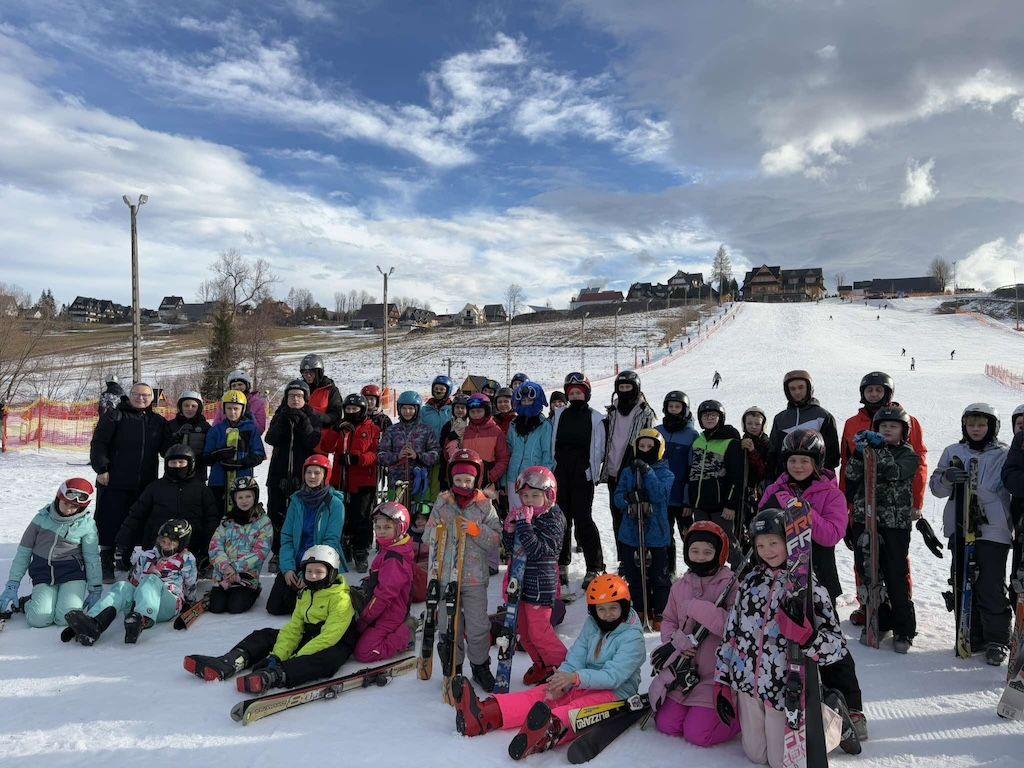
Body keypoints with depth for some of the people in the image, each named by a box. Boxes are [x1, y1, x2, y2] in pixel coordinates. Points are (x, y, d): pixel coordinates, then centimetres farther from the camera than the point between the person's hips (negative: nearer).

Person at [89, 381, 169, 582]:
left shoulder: (158, 422, 13)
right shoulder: (114, 416, 1)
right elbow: (98, 443, -3)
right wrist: (101, 468, -12)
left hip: (144, 485, 4)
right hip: (114, 483, -4)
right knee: (110, 524, 0)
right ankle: (107, 566, 11)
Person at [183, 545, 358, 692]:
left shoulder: (341, 598, -15)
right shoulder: (305, 595, 10)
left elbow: (329, 637, -24)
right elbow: (293, 628, 2)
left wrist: (297, 658, -28)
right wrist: (277, 656, -14)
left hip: (334, 644, -8)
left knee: (329, 658, -42)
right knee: (266, 635, 2)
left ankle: (274, 676, -58)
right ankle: (229, 663, -21)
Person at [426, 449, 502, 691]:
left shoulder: (485, 505, 1)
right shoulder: (442, 503, 4)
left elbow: (496, 538, -3)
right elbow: (430, 538, 9)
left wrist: (476, 530, -17)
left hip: (475, 577, -1)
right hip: (446, 575, 1)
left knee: (478, 626, 5)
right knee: (448, 625, 10)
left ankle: (480, 666, 25)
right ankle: (452, 667, 27)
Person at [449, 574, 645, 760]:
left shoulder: (633, 637, -10)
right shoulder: (591, 625, 8)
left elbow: (612, 676, -22)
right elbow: (574, 659, 0)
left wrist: (575, 678, -35)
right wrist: (560, 684, -20)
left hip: (616, 692, -6)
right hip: (583, 686, 6)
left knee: (580, 706, -38)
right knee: (539, 694, -16)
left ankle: (549, 731, -70)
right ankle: (482, 715, -34)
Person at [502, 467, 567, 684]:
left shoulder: (553, 519, -15)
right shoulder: (522, 515, 5)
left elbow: (538, 551, -25)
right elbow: (511, 548, 8)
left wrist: (524, 525, -30)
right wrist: (509, 530, -10)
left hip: (541, 584, -7)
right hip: (523, 581, 8)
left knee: (538, 631, -2)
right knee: (523, 629, 16)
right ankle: (541, 666, 35)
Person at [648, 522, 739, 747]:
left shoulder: (731, 584, -11)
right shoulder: (680, 586, 4)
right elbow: (668, 622, 11)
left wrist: (696, 608, -23)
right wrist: (677, 641, -10)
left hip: (718, 672, -5)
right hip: (685, 669, 5)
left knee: (697, 734, -9)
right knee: (666, 724, 0)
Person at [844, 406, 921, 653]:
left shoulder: (908, 455, 2)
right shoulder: (868, 448, 12)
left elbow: (895, 472, -18)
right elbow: (851, 477, 2)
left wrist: (879, 449, -25)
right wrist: (859, 454, -12)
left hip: (895, 524, -3)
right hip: (864, 520, 3)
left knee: (897, 577, -1)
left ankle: (904, 630, 13)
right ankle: (877, 621, 23)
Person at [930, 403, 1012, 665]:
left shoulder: (1003, 455, 2)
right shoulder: (953, 452, 10)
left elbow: (1010, 491, -2)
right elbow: (936, 487, 8)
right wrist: (947, 478, -13)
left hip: (993, 529, -3)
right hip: (959, 528, 3)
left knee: (991, 587, -2)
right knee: (962, 584, 9)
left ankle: (996, 641, 13)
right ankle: (970, 636, 22)